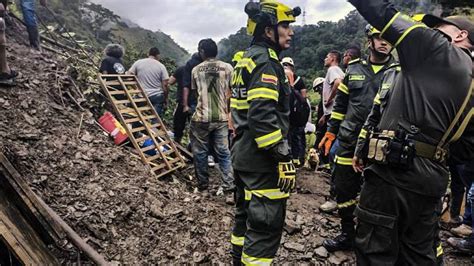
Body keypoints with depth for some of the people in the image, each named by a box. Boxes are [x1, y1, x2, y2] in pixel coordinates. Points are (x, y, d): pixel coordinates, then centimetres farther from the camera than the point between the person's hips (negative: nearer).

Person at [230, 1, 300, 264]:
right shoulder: (265, 60, -14)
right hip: (262, 159, -10)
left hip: (243, 155, 10)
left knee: (246, 215, 21)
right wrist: (284, 159, -22)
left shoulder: (247, 58, 16)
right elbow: (264, 116, -26)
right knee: (266, 225, -2)